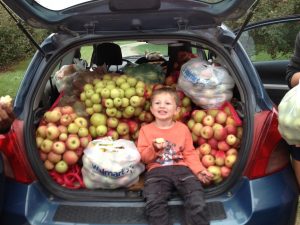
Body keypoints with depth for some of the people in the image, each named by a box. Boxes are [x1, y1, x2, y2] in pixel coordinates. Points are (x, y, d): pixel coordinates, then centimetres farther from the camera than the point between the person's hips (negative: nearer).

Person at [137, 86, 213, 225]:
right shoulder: (146, 130, 9)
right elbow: (143, 157, 6)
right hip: (157, 171, -1)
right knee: (154, 203, -28)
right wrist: (154, 149, -13)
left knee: (197, 200, -23)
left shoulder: (182, 128, 12)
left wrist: (199, 170, -3)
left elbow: (190, 154, 12)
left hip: (181, 168, 1)